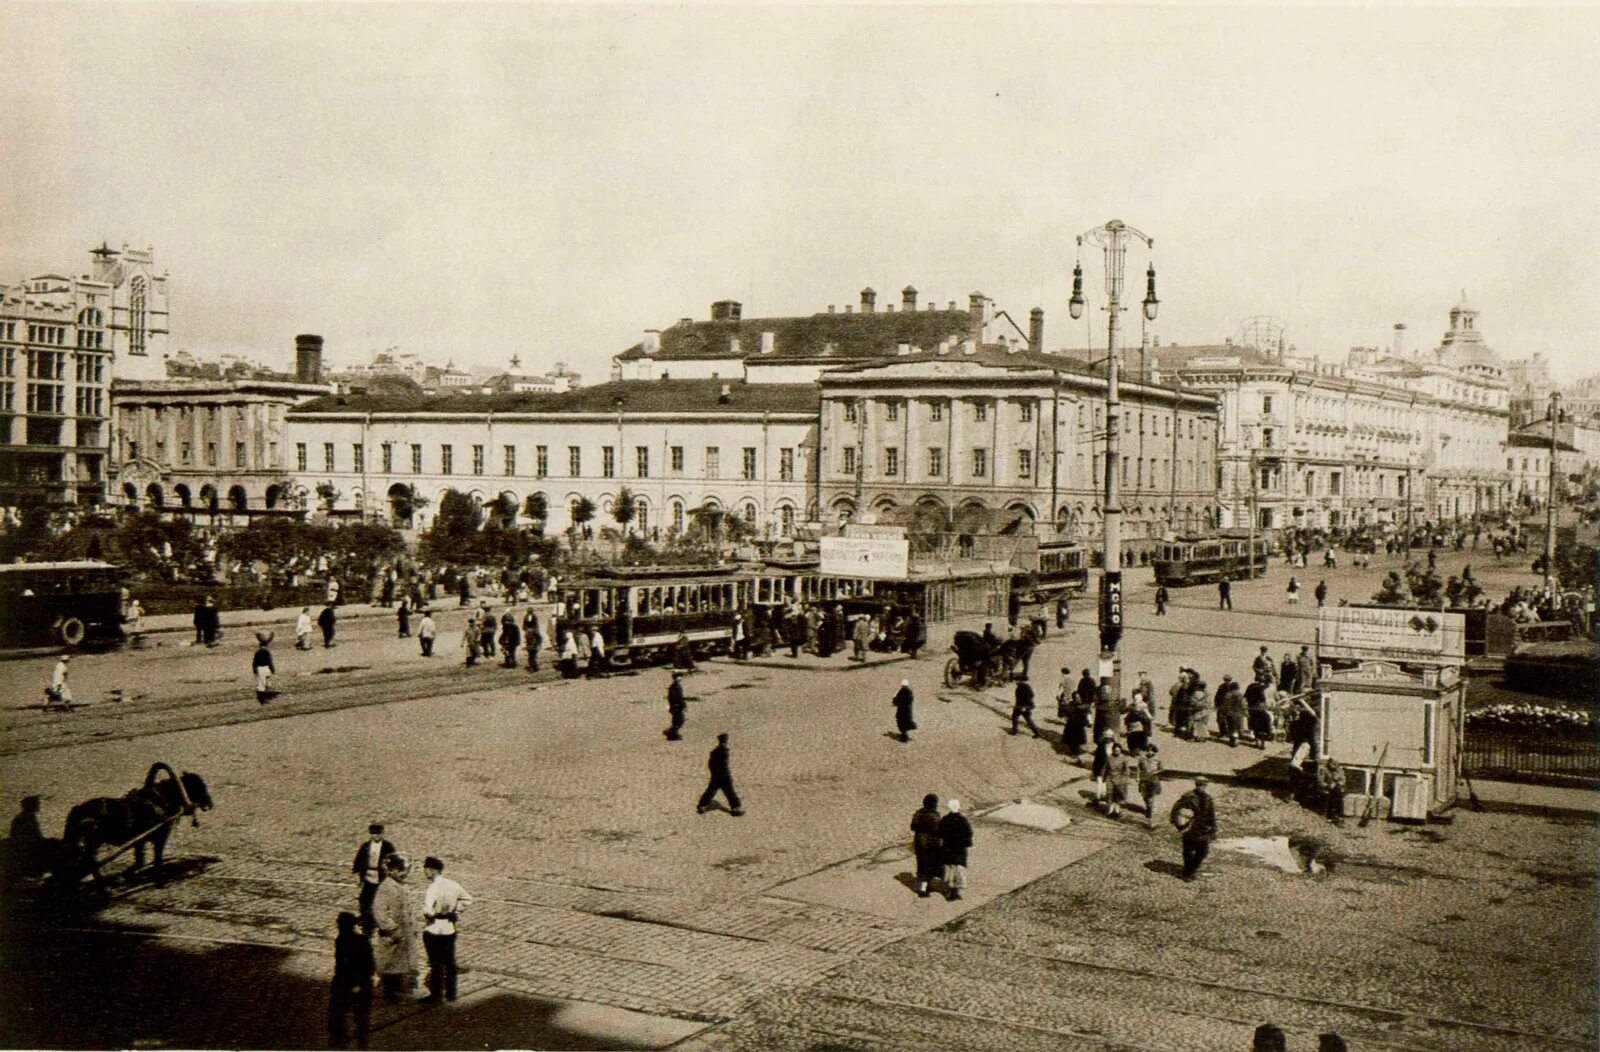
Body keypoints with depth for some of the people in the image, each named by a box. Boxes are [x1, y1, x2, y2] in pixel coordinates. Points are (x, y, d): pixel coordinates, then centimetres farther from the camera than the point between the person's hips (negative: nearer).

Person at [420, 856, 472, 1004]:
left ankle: (434, 995, 13)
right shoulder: (452, 885, 0)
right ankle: (451, 993, 24)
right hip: (450, 929, 6)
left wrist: (430, 914, -10)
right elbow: (467, 899, 10)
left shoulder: (433, 888, -22)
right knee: (450, 962, 15)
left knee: (435, 964, 5)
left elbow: (427, 911, -31)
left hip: (434, 930, -6)